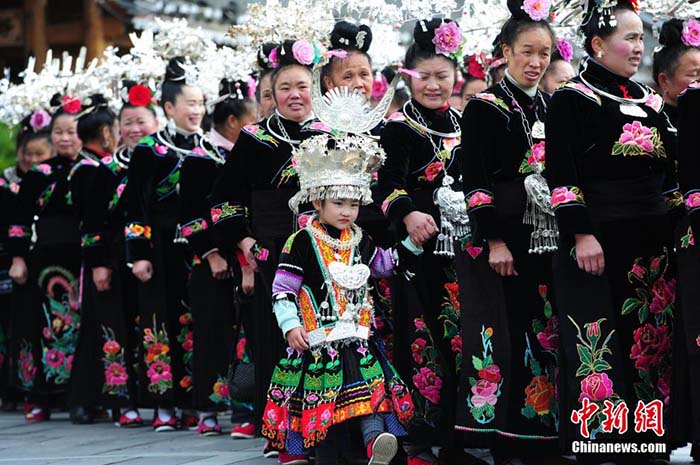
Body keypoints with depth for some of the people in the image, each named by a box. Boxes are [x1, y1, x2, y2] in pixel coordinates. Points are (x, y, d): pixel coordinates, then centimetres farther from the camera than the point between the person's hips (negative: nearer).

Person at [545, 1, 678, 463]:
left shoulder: (649, 101, 16)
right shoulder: (573, 100, -4)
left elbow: (669, 170, 21)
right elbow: (562, 175, -11)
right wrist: (580, 234, -18)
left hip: (651, 242, 7)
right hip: (598, 241, -7)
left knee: (649, 339, 6)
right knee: (601, 344, -8)